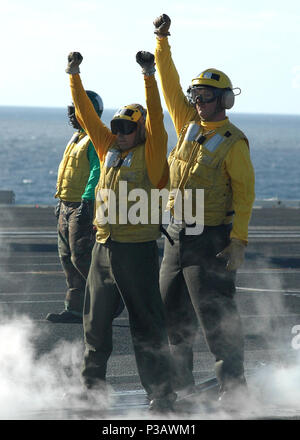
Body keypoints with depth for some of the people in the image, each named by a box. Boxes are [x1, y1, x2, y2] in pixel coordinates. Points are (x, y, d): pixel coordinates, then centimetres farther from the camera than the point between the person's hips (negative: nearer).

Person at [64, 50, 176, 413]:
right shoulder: (109, 148, 12)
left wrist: (149, 76, -26)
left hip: (137, 250, -7)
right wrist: (74, 76, 11)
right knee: (96, 321, 14)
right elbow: (86, 114, 14)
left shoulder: (151, 152, -5)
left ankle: (160, 394, -1)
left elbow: (155, 119, -18)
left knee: (146, 325, -5)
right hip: (104, 247, 7)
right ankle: (92, 385, 27)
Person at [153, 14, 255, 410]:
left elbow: (244, 193, -11)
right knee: (173, 315, 12)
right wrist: (162, 43, -2)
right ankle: (180, 386, 21)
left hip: (211, 238, -7)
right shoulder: (189, 126, 9)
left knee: (216, 316, -7)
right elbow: (170, 87, 8)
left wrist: (238, 240, -17)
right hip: (177, 237, 7)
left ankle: (234, 388, 1)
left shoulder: (233, 142, -9)